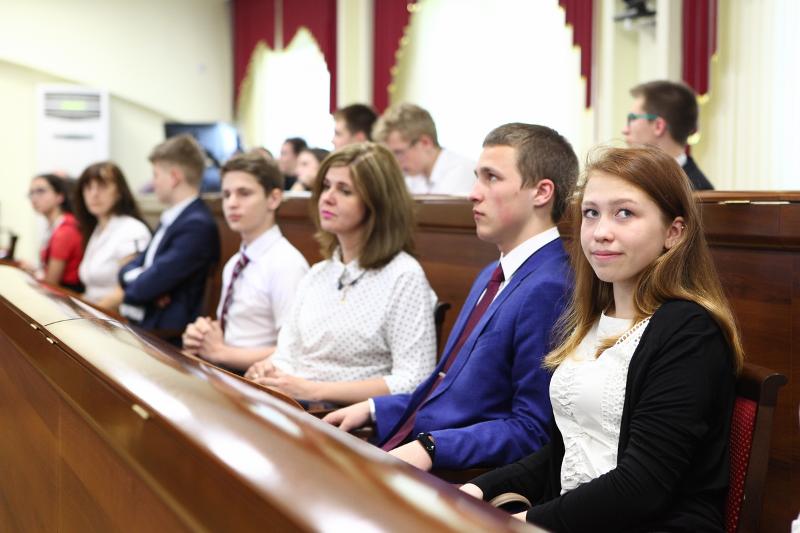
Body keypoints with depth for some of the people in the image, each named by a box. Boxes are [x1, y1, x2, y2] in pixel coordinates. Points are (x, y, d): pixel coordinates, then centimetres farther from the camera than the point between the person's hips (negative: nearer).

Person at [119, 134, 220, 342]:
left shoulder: (198, 225, -18)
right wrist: (140, 278, -11)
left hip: (167, 339, -9)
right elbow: (128, 269, 12)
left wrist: (133, 280, 3)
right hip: (143, 326, 9)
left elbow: (151, 284, -20)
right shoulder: (170, 219, 14)